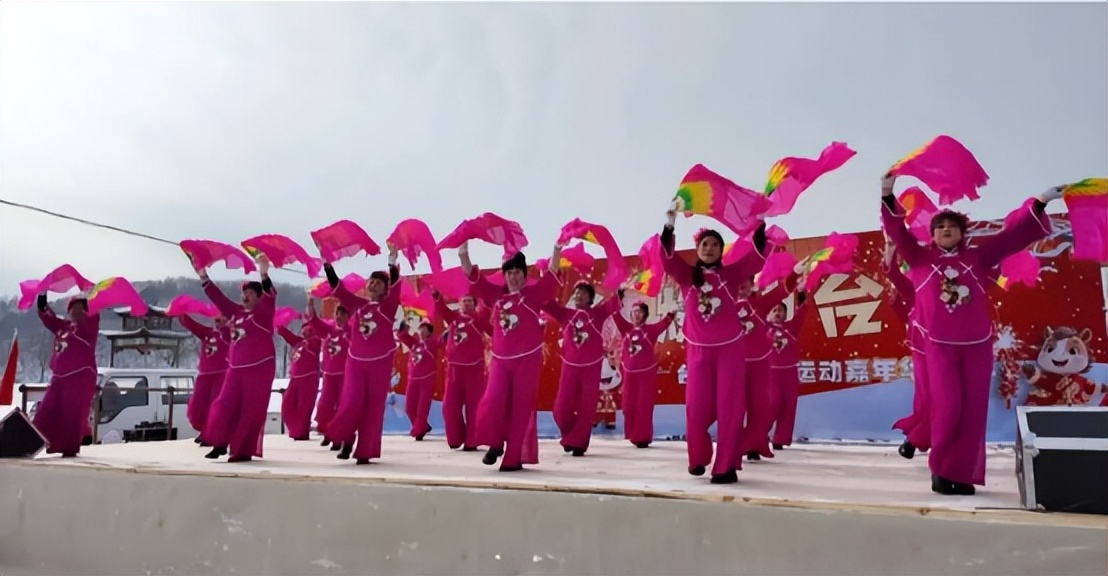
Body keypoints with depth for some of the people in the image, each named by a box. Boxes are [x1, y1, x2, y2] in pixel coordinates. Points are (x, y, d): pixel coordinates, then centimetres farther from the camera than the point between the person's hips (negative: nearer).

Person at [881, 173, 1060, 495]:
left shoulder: (977, 257, 9)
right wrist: (888, 195, -17)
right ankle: (940, 467, 6)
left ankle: (964, 474, 11)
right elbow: (897, 232, -5)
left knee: (973, 411, 3)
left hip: (977, 345, 2)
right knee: (947, 405, -12)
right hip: (940, 346, -2)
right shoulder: (920, 257, 4)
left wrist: (1039, 203, 7)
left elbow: (1012, 234, 11)